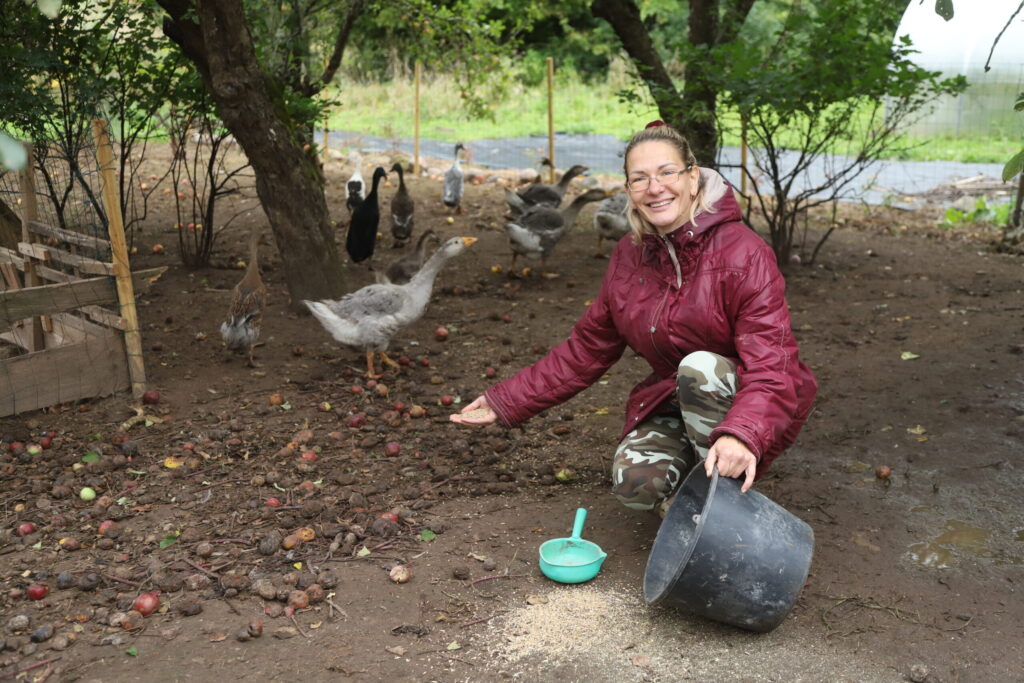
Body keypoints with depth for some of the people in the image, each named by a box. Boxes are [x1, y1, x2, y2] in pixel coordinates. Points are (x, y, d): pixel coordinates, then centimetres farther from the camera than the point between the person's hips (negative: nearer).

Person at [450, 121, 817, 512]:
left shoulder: (744, 252, -19)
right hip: (670, 404, 4)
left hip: (737, 403, -3)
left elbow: (770, 362, -28)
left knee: (700, 366, -35)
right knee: (634, 483, -25)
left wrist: (741, 434, -49)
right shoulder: (628, 256, 0)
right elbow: (587, 348, 6)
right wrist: (507, 402, 4)